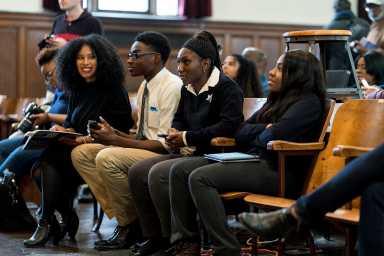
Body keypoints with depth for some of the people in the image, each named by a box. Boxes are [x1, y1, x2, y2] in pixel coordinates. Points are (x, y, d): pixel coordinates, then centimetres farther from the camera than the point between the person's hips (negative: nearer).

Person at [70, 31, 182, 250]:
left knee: (107, 158, -29)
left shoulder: (172, 87, -16)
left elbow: (166, 144, -20)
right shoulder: (145, 86, 12)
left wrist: (117, 141, -20)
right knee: (81, 153, 0)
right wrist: (115, 134, -1)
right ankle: (120, 215, -2)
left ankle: (130, 226, -9)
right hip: (143, 147, 10)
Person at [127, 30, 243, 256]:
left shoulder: (227, 88, -11)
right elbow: (179, 118, 31)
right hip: (190, 153, 9)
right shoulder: (187, 89, 16)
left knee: (158, 174, -26)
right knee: (137, 172, -3)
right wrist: (175, 134, 5)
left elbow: (229, 126, -24)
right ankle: (156, 237, 5)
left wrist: (188, 137, -19)